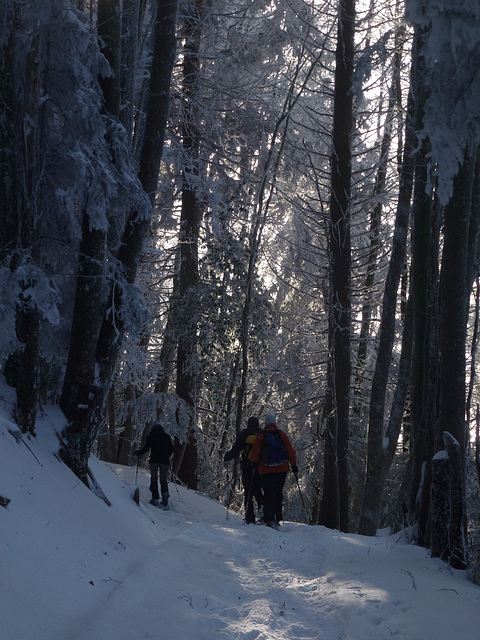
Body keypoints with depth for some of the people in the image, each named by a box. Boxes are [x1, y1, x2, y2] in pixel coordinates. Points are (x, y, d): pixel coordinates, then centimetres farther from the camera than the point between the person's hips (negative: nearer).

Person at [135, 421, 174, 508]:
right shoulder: (167, 436, 11)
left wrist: (139, 453, 12)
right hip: (164, 461, 2)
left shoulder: (151, 435, 2)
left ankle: (155, 498, -1)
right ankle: (165, 494, -18)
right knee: (163, 479, 6)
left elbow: (146, 447, -4)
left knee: (154, 479, 6)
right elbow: (171, 449, 12)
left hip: (154, 460, -2)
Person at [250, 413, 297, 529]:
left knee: (268, 494, 0)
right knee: (278, 493, 14)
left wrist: (256, 463, 18)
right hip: (282, 470, 2)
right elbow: (291, 452, 3)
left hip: (266, 470, -2)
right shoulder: (282, 435, 2)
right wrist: (294, 465, 15)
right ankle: (278, 518, 13)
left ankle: (270, 519, -14)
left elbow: (255, 455, -3)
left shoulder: (260, 436, -2)